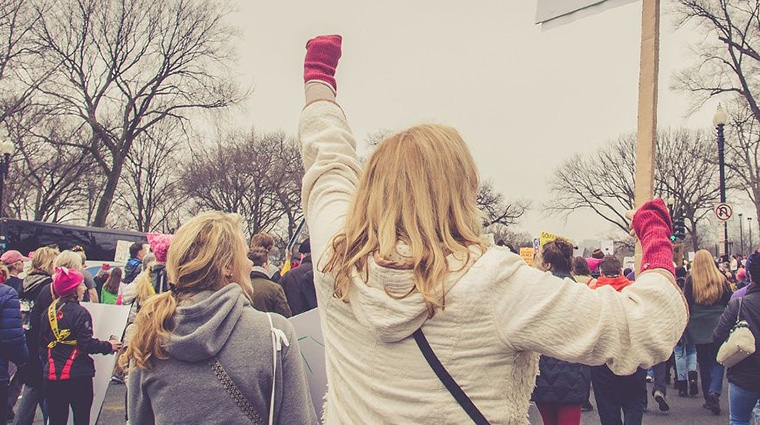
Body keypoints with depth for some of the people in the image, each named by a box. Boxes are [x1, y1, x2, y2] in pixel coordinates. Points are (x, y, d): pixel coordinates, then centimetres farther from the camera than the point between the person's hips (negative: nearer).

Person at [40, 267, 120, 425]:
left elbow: (42, 341, 13)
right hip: (78, 375, -6)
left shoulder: (50, 310, 5)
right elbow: (87, 344, -17)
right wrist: (108, 346, -3)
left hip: (52, 375, 6)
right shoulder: (79, 312, -14)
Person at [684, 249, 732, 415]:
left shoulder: (691, 280, -4)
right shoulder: (721, 280, 0)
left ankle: (708, 398, 13)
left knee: (704, 362, 10)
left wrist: (686, 327, 4)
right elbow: (729, 303, 5)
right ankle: (714, 391, -17)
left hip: (698, 328, 0)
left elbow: (686, 304, -4)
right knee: (718, 361, 5)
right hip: (719, 326, 0)